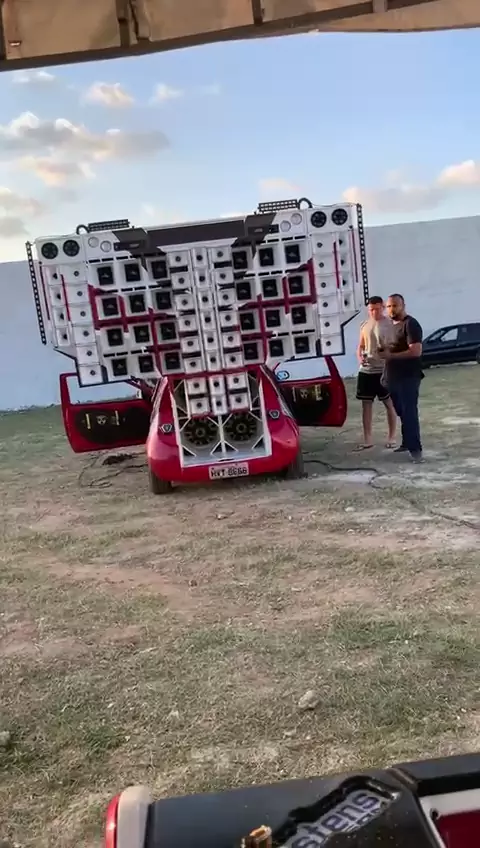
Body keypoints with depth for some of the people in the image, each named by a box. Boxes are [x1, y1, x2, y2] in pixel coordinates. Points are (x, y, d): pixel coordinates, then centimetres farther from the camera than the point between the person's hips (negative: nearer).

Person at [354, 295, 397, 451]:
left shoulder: (390, 324, -5)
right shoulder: (365, 326, 9)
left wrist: (386, 349, -26)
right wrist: (360, 358, -5)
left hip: (384, 370, -5)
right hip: (366, 370, 5)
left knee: (389, 404, 4)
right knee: (366, 404, 6)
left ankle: (391, 437, 15)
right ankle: (367, 439, 14)